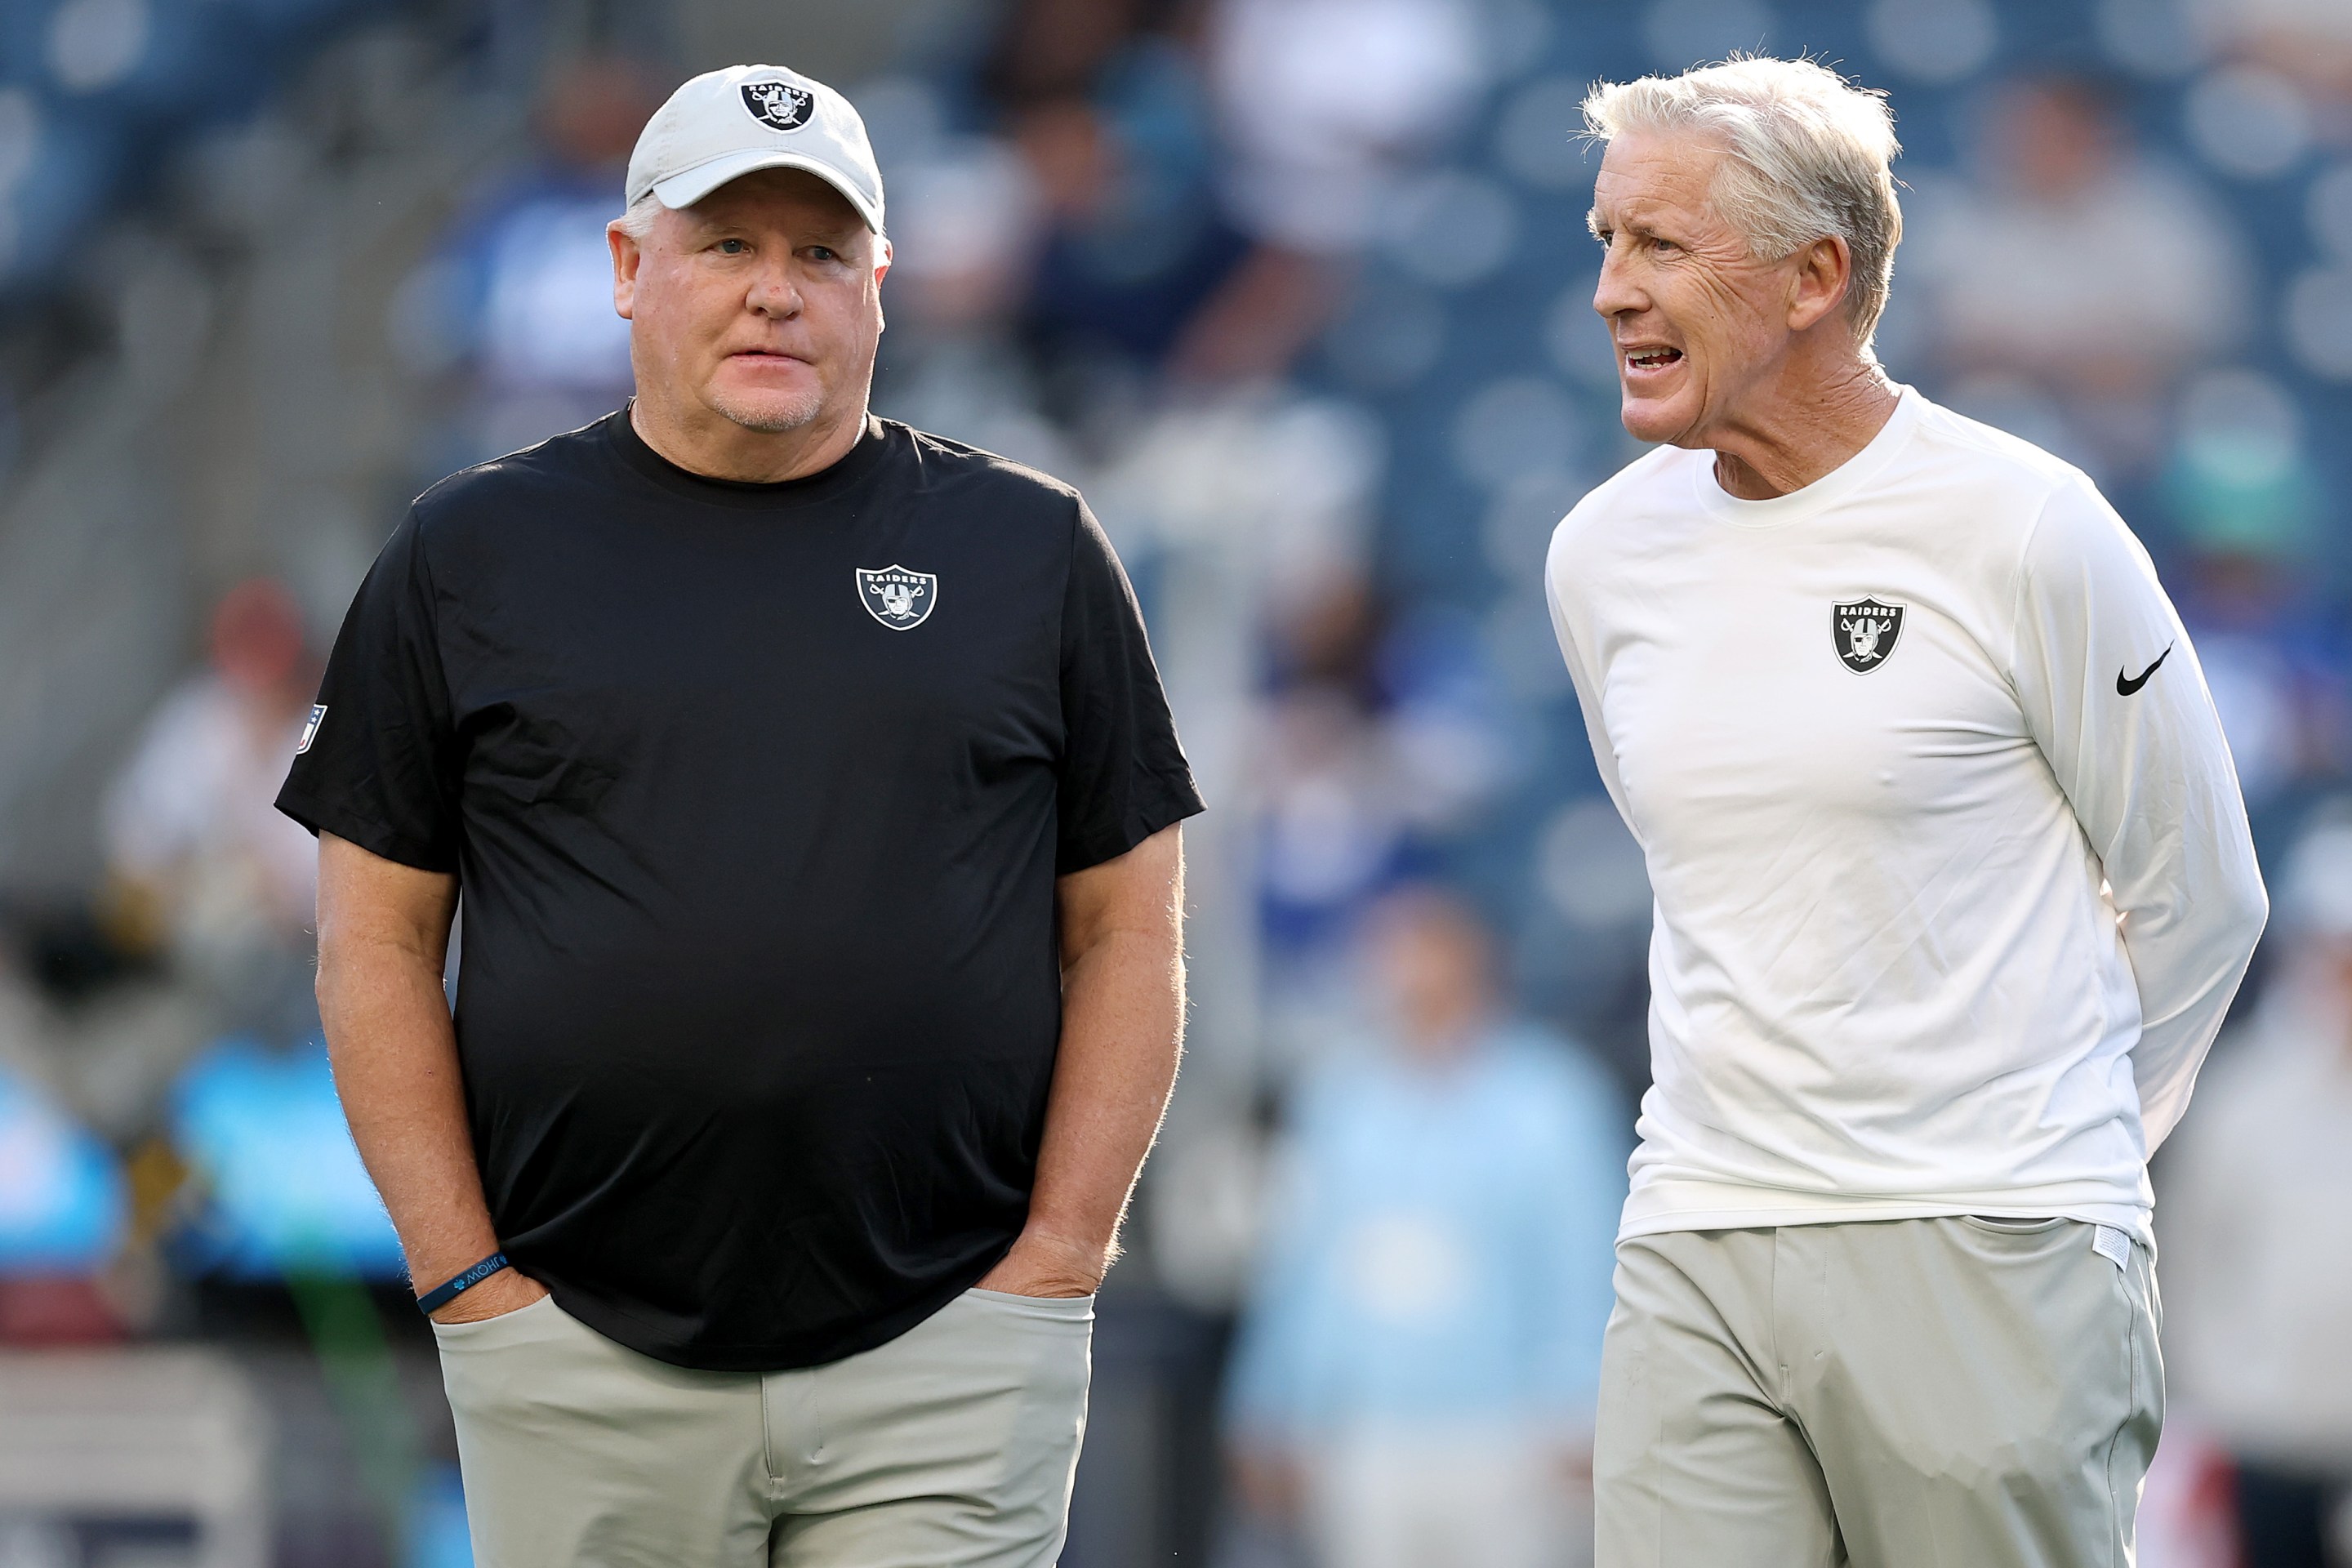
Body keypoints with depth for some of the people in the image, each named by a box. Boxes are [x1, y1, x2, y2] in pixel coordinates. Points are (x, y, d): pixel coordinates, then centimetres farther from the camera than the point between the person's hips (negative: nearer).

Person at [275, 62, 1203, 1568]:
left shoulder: (1033, 547, 9)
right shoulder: (468, 556, 8)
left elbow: (1127, 936, 8)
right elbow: (378, 944, 7)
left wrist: (1055, 1265, -2)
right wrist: (468, 1276, -2)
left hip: (946, 1353, 0)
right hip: (579, 1367, 0)